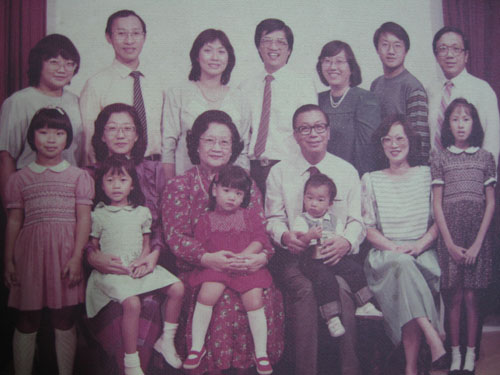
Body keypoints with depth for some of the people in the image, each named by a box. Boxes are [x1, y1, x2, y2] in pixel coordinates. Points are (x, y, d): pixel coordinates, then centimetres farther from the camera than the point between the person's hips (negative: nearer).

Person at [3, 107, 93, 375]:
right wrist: (9, 260, 5)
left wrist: (77, 257, -9)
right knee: (26, 321, 7)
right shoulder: (19, 179, 10)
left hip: (65, 252, -1)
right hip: (30, 251, 1)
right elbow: (14, 221, 10)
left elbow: (83, 218, 0)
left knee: (64, 320, 6)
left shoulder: (78, 176, 7)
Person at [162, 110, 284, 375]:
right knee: (225, 301, -32)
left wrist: (263, 256, -14)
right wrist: (207, 258, -21)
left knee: (266, 297, -27)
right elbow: (175, 235, -3)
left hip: (246, 268, 3)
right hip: (198, 272, -2)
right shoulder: (178, 186, 8)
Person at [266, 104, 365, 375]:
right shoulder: (279, 172, 8)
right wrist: (285, 236, -18)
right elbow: (273, 219, 7)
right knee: (305, 290, -32)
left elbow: (357, 220, 6)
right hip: (294, 255, 0)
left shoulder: (347, 171, 10)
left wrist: (346, 241, -18)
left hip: (336, 254, 1)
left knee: (341, 289, -31)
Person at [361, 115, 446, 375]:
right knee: (402, 264, -36)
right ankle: (434, 339, -42)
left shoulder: (427, 175, 14)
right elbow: (367, 227, 7)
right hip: (385, 254, 0)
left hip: (422, 253, 0)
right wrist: (395, 248, -11)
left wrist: (419, 245, -11)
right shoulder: (371, 180, 14)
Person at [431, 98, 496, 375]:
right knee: (455, 297, 3)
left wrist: (477, 243, -6)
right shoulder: (441, 161, 5)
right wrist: (451, 244, -6)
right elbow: (437, 206, 2)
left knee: (470, 296, 1)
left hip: (477, 235, 0)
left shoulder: (485, 158, 6)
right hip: (450, 236, 0)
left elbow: (491, 203, 3)